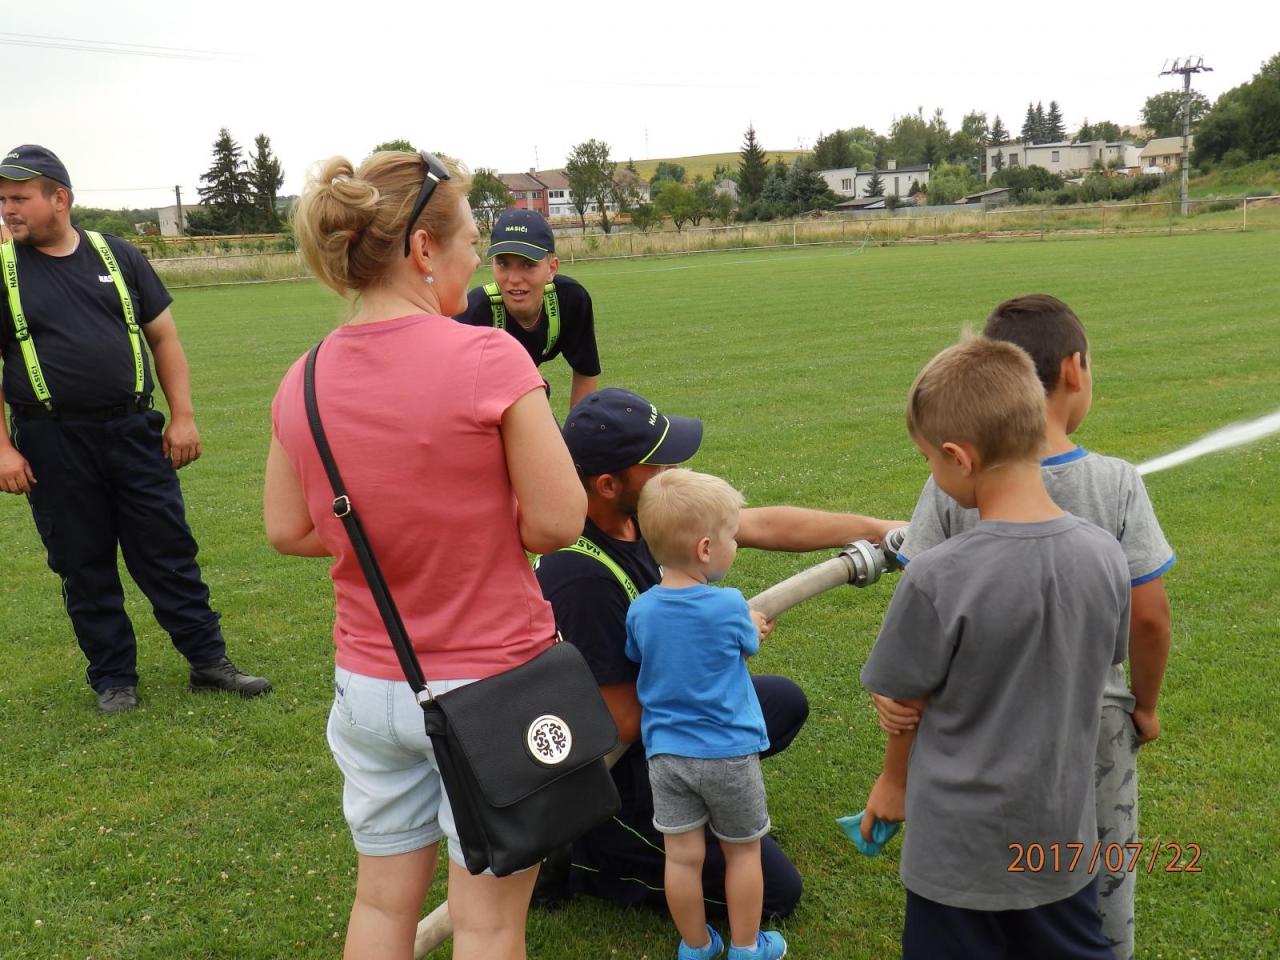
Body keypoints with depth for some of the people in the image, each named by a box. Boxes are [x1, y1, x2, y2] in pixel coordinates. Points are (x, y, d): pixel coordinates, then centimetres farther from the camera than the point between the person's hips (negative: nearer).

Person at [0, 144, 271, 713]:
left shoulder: (116, 255, 6)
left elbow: (163, 336, 8)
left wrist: (181, 416, 1)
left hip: (134, 432, 1)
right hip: (52, 447, -1)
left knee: (170, 553, 6)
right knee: (84, 568, 8)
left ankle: (208, 662, 17)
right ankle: (112, 678, 23)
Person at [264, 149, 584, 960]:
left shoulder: (304, 381, -4)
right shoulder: (488, 360, -20)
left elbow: (288, 530, 5)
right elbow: (558, 522, -17)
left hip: (371, 684, 5)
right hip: (490, 683, -5)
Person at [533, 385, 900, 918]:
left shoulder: (640, 511, -9)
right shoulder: (584, 578, -34)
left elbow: (762, 525, -1)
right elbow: (622, 724, -27)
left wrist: (877, 528, 0)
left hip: (647, 716, 9)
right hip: (609, 770, -9)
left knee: (784, 701, 22)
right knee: (774, 890, 1)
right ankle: (581, 860, 4)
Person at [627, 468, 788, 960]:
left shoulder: (639, 610, -7)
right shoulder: (729, 606, -18)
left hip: (665, 753, 3)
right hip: (729, 753, -3)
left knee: (683, 856, 12)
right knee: (743, 851, 17)